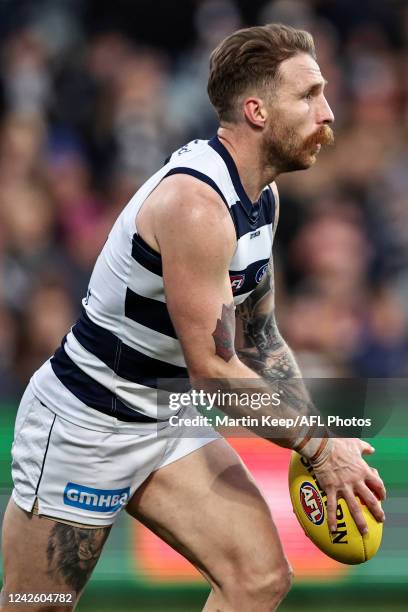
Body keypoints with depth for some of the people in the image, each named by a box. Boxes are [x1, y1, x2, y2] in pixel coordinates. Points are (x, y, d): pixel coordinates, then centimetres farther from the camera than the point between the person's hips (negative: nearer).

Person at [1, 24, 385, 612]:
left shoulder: (261, 197, 4)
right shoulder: (195, 204, -26)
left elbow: (258, 339, 14)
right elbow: (213, 369, -25)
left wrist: (321, 433, 3)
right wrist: (318, 447, -17)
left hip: (167, 421, 9)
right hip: (84, 426, -9)